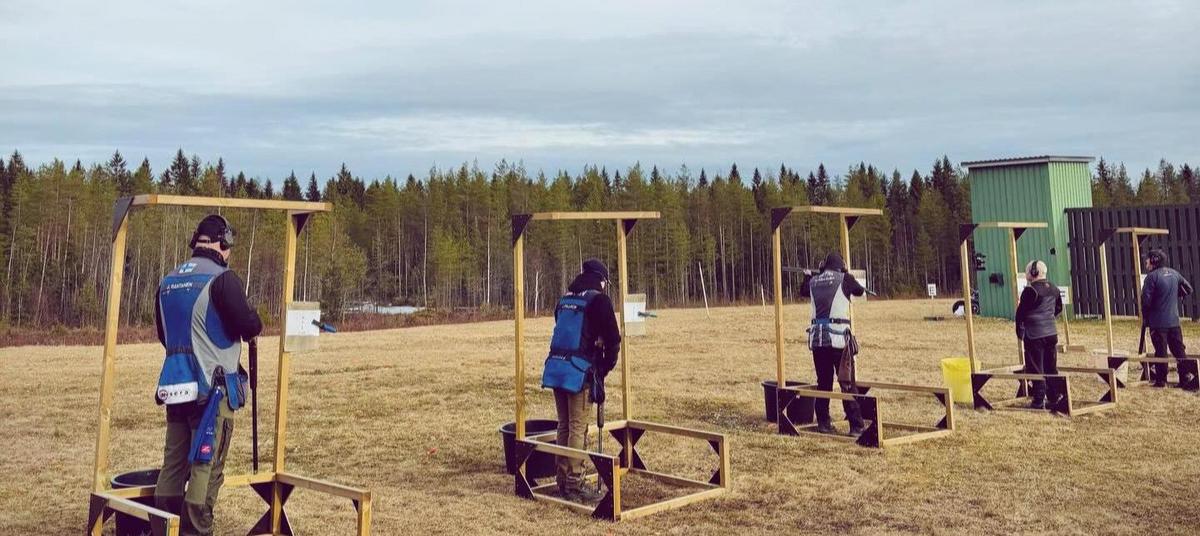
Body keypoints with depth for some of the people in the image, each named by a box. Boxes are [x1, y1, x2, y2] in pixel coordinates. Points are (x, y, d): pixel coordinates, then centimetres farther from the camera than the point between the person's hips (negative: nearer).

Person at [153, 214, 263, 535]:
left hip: (175, 385, 7)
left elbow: (164, 334, 19)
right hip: (211, 388, -7)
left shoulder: (168, 282, 12)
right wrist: (254, 328, 5)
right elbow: (247, 325, -16)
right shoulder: (222, 278, -11)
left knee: (173, 464, 13)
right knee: (206, 466, -1)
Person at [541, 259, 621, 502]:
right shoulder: (599, 300, -4)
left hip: (556, 367, 7)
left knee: (564, 427, 15)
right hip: (579, 372, -7)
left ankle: (563, 480, 21)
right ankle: (574, 485, 2)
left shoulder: (564, 299, 17)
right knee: (578, 429, -1)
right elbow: (612, 340, -6)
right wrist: (604, 368, 10)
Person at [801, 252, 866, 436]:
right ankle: (856, 425, -3)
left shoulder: (814, 281, 10)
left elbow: (803, 291, 33)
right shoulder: (844, 278, -1)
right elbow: (860, 291, 19)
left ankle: (823, 423, 16)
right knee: (847, 383, -1)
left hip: (817, 337, 4)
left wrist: (807, 276, 51)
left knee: (823, 382, 14)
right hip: (838, 336, -4)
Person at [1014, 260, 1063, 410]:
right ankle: (1055, 398, 18)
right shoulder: (1054, 289, 7)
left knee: (1036, 369, 0)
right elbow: (1059, 309, 19)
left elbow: (1021, 313, -11)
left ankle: (1038, 401, 2)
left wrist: (1020, 332, 2)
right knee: (1051, 368, 14)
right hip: (1051, 333, 6)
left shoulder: (1030, 290, -15)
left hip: (1034, 335, -6)